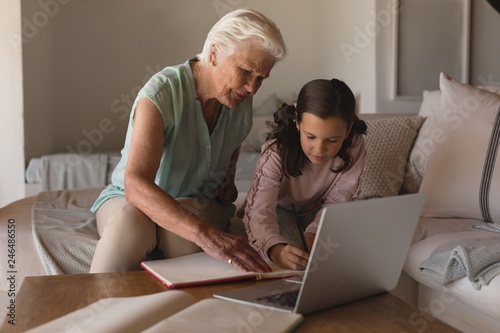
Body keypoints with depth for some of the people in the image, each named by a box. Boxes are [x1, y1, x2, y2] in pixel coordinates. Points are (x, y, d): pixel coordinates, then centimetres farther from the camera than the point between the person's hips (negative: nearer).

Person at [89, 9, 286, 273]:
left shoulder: (241, 103, -4)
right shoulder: (162, 92, -24)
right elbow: (135, 184, -38)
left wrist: (228, 178, -1)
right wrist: (207, 236, -52)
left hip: (199, 204, 4)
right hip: (130, 200, -3)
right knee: (131, 220, -39)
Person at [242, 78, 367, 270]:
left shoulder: (354, 149, -27)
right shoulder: (277, 152, -34)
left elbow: (337, 202, -19)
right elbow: (260, 210, -43)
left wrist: (312, 233, -39)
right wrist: (276, 250, -64)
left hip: (319, 213, 3)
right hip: (280, 210, -3)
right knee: (289, 253, -28)